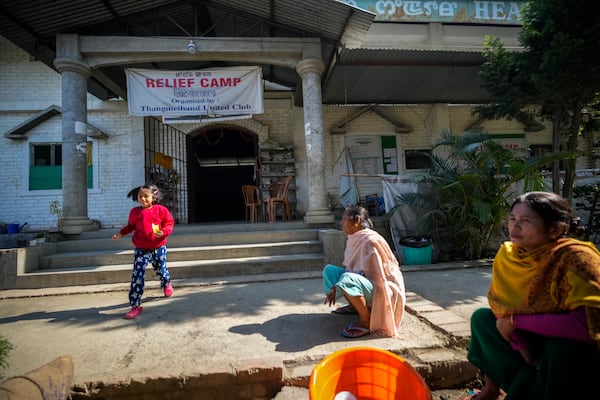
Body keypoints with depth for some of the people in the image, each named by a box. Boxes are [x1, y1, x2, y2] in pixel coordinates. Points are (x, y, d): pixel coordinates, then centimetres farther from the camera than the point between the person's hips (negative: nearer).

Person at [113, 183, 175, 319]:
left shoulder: (161, 210, -8)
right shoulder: (135, 212, 2)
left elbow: (169, 223, -6)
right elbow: (131, 226, 17)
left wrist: (163, 232, -24)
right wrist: (121, 233, 4)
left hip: (158, 248, -1)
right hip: (141, 250, 1)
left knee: (161, 271, 15)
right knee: (137, 277, -7)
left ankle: (166, 284, 53)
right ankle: (135, 306, 0)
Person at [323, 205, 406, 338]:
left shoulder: (370, 241, -23)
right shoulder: (353, 239, 4)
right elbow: (348, 268, 10)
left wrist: (337, 288, -24)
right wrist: (334, 289, -3)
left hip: (383, 289, -9)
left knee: (347, 279, -37)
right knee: (329, 270, 6)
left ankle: (366, 322, -17)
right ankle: (354, 306, 13)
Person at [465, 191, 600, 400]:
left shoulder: (575, 257, -27)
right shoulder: (507, 254, -11)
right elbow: (500, 306, -3)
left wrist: (516, 320, -25)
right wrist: (522, 347, -18)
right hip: (535, 340, 6)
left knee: (562, 348, -35)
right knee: (482, 317, -4)